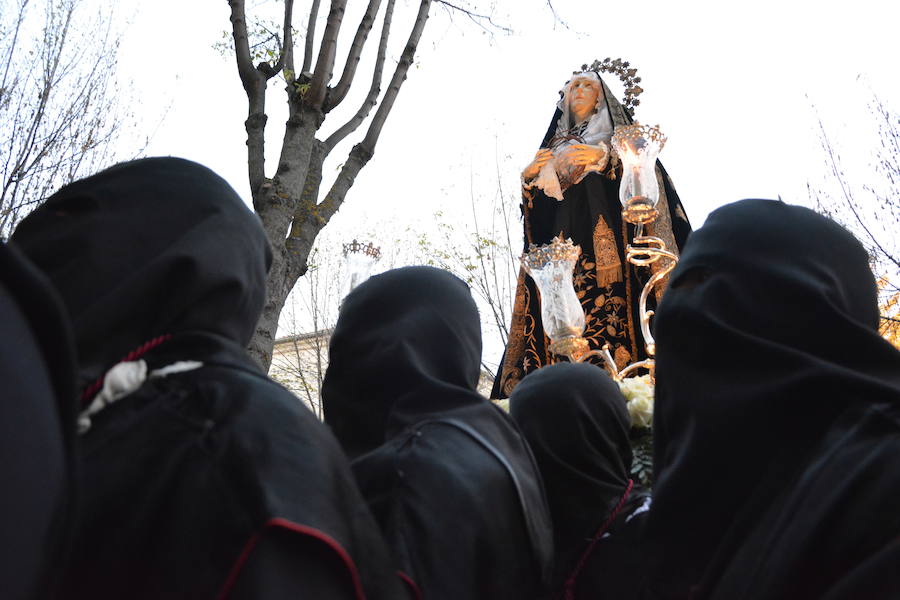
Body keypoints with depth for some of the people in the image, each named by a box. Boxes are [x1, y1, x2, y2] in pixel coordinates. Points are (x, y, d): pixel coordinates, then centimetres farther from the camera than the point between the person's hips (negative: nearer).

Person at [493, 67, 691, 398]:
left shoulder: (618, 134, 20)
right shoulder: (556, 146, 29)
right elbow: (537, 208, 22)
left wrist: (607, 159, -14)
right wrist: (530, 178, 2)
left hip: (606, 233, -3)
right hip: (561, 239, 3)